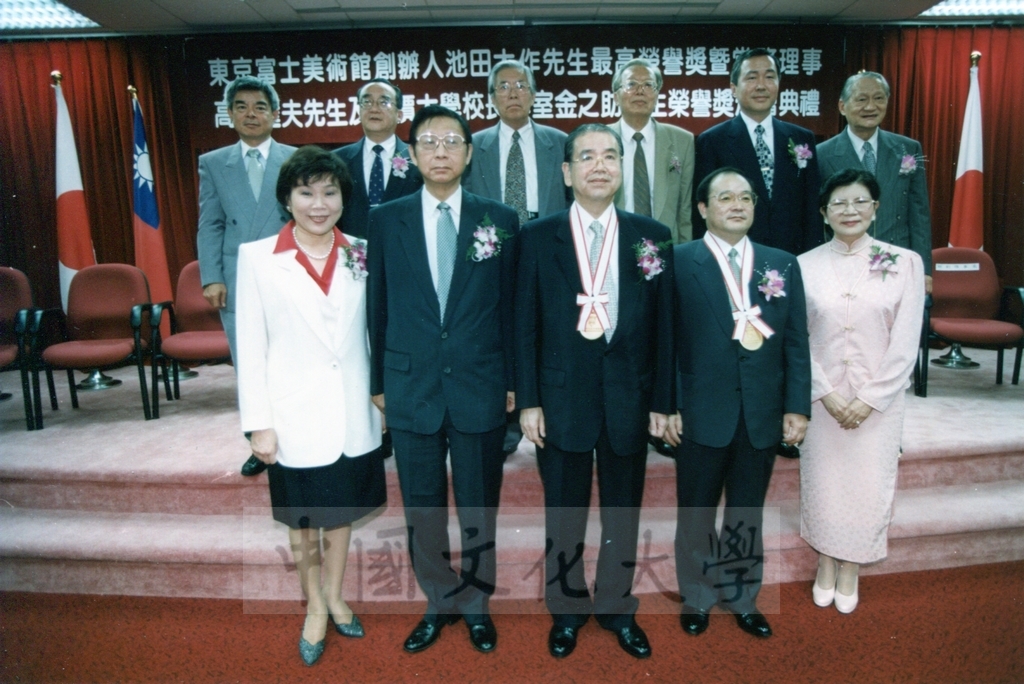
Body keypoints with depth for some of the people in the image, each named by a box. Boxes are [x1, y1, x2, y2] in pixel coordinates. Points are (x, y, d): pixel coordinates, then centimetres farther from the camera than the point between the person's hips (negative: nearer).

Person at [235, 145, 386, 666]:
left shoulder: (361, 254, -1)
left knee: (343, 510, 19)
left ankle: (334, 597, 42)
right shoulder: (257, 257, -8)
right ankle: (314, 607, 38)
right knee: (303, 519, 15)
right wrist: (258, 423, -8)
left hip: (352, 415, 2)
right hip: (295, 417, -2)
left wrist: (381, 394, 2)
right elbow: (250, 346, -7)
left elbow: (373, 331, 3)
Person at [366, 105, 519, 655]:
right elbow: (378, 306, 5)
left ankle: (476, 603, 35)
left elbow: (511, 305, 3)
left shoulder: (500, 220, 0)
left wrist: (513, 380, 3)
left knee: (480, 507, 13)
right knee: (421, 510, 13)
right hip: (410, 387, 1)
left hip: (480, 387, 0)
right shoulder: (386, 220, 2)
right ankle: (440, 602, 35)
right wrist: (378, 382, 5)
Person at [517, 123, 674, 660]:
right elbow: (526, 325, -2)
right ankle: (567, 609, 35)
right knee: (563, 515, 13)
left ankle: (617, 608, 38)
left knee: (623, 512, 16)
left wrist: (661, 402, 2)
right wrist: (528, 401, -5)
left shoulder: (652, 236, 1)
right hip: (562, 397, -1)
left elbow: (662, 325, 2)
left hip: (628, 398, 2)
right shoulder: (539, 236, -2)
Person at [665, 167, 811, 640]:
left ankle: (742, 599, 37)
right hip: (702, 414, -3)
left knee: (748, 515, 17)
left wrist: (797, 406, 0)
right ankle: (696, 599, 34)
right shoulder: (678, 262, -4)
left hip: (762, 416, 3)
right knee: (696, 514, 14)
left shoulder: (783, 264, 6)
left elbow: (796, 342, 5)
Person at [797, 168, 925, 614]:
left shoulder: (905, 263, -3)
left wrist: (869, 399, -11)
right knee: (822, 478, 9)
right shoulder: (805, 265, -2)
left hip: (878, 400, 0)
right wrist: (826, 394, -10)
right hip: (822, 398, 1)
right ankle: (826, 564, 32)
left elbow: (906, 343, -6)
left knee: (867, 483, 7)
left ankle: (850, 569, 30)